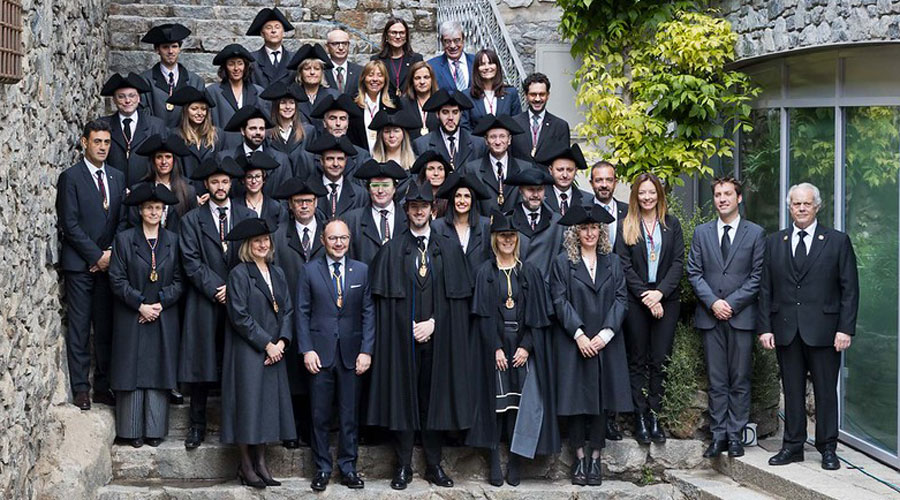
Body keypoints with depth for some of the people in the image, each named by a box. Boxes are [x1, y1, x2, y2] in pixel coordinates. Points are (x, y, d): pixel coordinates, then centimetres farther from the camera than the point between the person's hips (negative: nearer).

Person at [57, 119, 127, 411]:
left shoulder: (118, 178, 13)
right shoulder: (71, 177, -3)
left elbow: (122, 220, 12)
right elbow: (70, 224, -8)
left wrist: (112, 253, -2)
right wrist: (96, 256, -11)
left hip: (108, 263, 5)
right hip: (80, 263, -4)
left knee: (106, 328, 5)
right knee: (79, 327, -2)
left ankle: (102, 387, 11)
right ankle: (80, 389, 2)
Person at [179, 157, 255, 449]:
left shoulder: (246, 216, 11)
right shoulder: (192, 220, 7)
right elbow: (191, 261, -1)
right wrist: (215, 289, -10)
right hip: (204, 303, -1)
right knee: (200, 364, 0)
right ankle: (198, 425, 8)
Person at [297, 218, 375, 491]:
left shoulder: (362, 271, 5)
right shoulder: (310, 271, 3)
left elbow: (368, 312, 4)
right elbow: (302, 312, 2)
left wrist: (366, 350, -4)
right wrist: (307, 350, -7)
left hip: (350, 353, 1)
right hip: (320, 353, -1)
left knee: (349, 415, 6)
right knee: (320, 416, 5)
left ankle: (348, 468, 16)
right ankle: (322, 468, 15)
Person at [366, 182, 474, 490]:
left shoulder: (449, 251, 9)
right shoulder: (392, 250, 4)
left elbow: (457, 297, 4)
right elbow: (383, 297, 0)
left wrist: (433, 322, -8)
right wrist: (409, 327, -9)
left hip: (437, 338, 1)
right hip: (402, 338, -1)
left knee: (434, 399, 5)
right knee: (402, 399, 1)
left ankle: (434, 466, 12)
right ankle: (403, 467, 7)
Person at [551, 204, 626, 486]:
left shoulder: (612, 262, 11)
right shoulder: (563, 263, 3)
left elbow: (621, 298, 3)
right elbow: (560, 301, -4)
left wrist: (606, 333, -10)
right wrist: (579, 335, -14)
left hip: (604, 342, 2)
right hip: (573, 343, -2)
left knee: (599, 397, 2)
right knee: (576, 397, -1)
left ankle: (595, 459, 7)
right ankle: (579, 458, 6)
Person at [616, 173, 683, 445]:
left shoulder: (672, 225, 9)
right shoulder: (627, 226, 4)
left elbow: (678, 262, 2)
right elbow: (625, 265, -2)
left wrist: (660, 292, -11)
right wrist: (646, 296, -11)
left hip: (666, 300, 1)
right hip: (636, 301, -1)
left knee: (660, 360, 1)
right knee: (637, 360, 2)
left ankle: (654, 416, 5)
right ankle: (640, 417, 6)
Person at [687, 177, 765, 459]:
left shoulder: (755, 234, 4)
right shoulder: (702, 233, 11)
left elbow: (757, 276, -1)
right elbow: (694, 273, 6)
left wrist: (731, 303, -9)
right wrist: (713, 302, -8)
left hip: (741, 316, -2)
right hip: (710, 317, 2)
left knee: (740, 380, 1)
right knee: (716, 381, 4)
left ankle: (735, 436, 7)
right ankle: (718, 435, 8)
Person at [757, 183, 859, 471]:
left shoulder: (838, 242, 3)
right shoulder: (774, 243, 10)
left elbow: (850, 288, 0)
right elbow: (765, 289, 9)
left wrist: (846, 329, -8)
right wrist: (765, 327, 1)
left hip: (823, 331, -2)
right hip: (785, 331, 3)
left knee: (826, 391, 3)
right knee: (792, 391, 8)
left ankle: (828, 449, 12)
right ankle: (793, 446, 16)